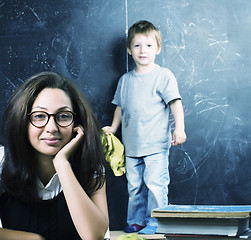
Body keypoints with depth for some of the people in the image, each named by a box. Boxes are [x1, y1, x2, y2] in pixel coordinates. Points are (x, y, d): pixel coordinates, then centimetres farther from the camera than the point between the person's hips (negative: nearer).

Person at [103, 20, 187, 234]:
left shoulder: (163, 76, -3)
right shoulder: (125, 80, 12)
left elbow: (175, 102, -9)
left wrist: (179, 128, -20)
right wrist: (113, 127, 17)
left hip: (156, 146, -5)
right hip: (132, 146, 5)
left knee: (155, 184, -8)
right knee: (134, 186, 9)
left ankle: (154, 222, 2)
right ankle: (135, 221, 19)